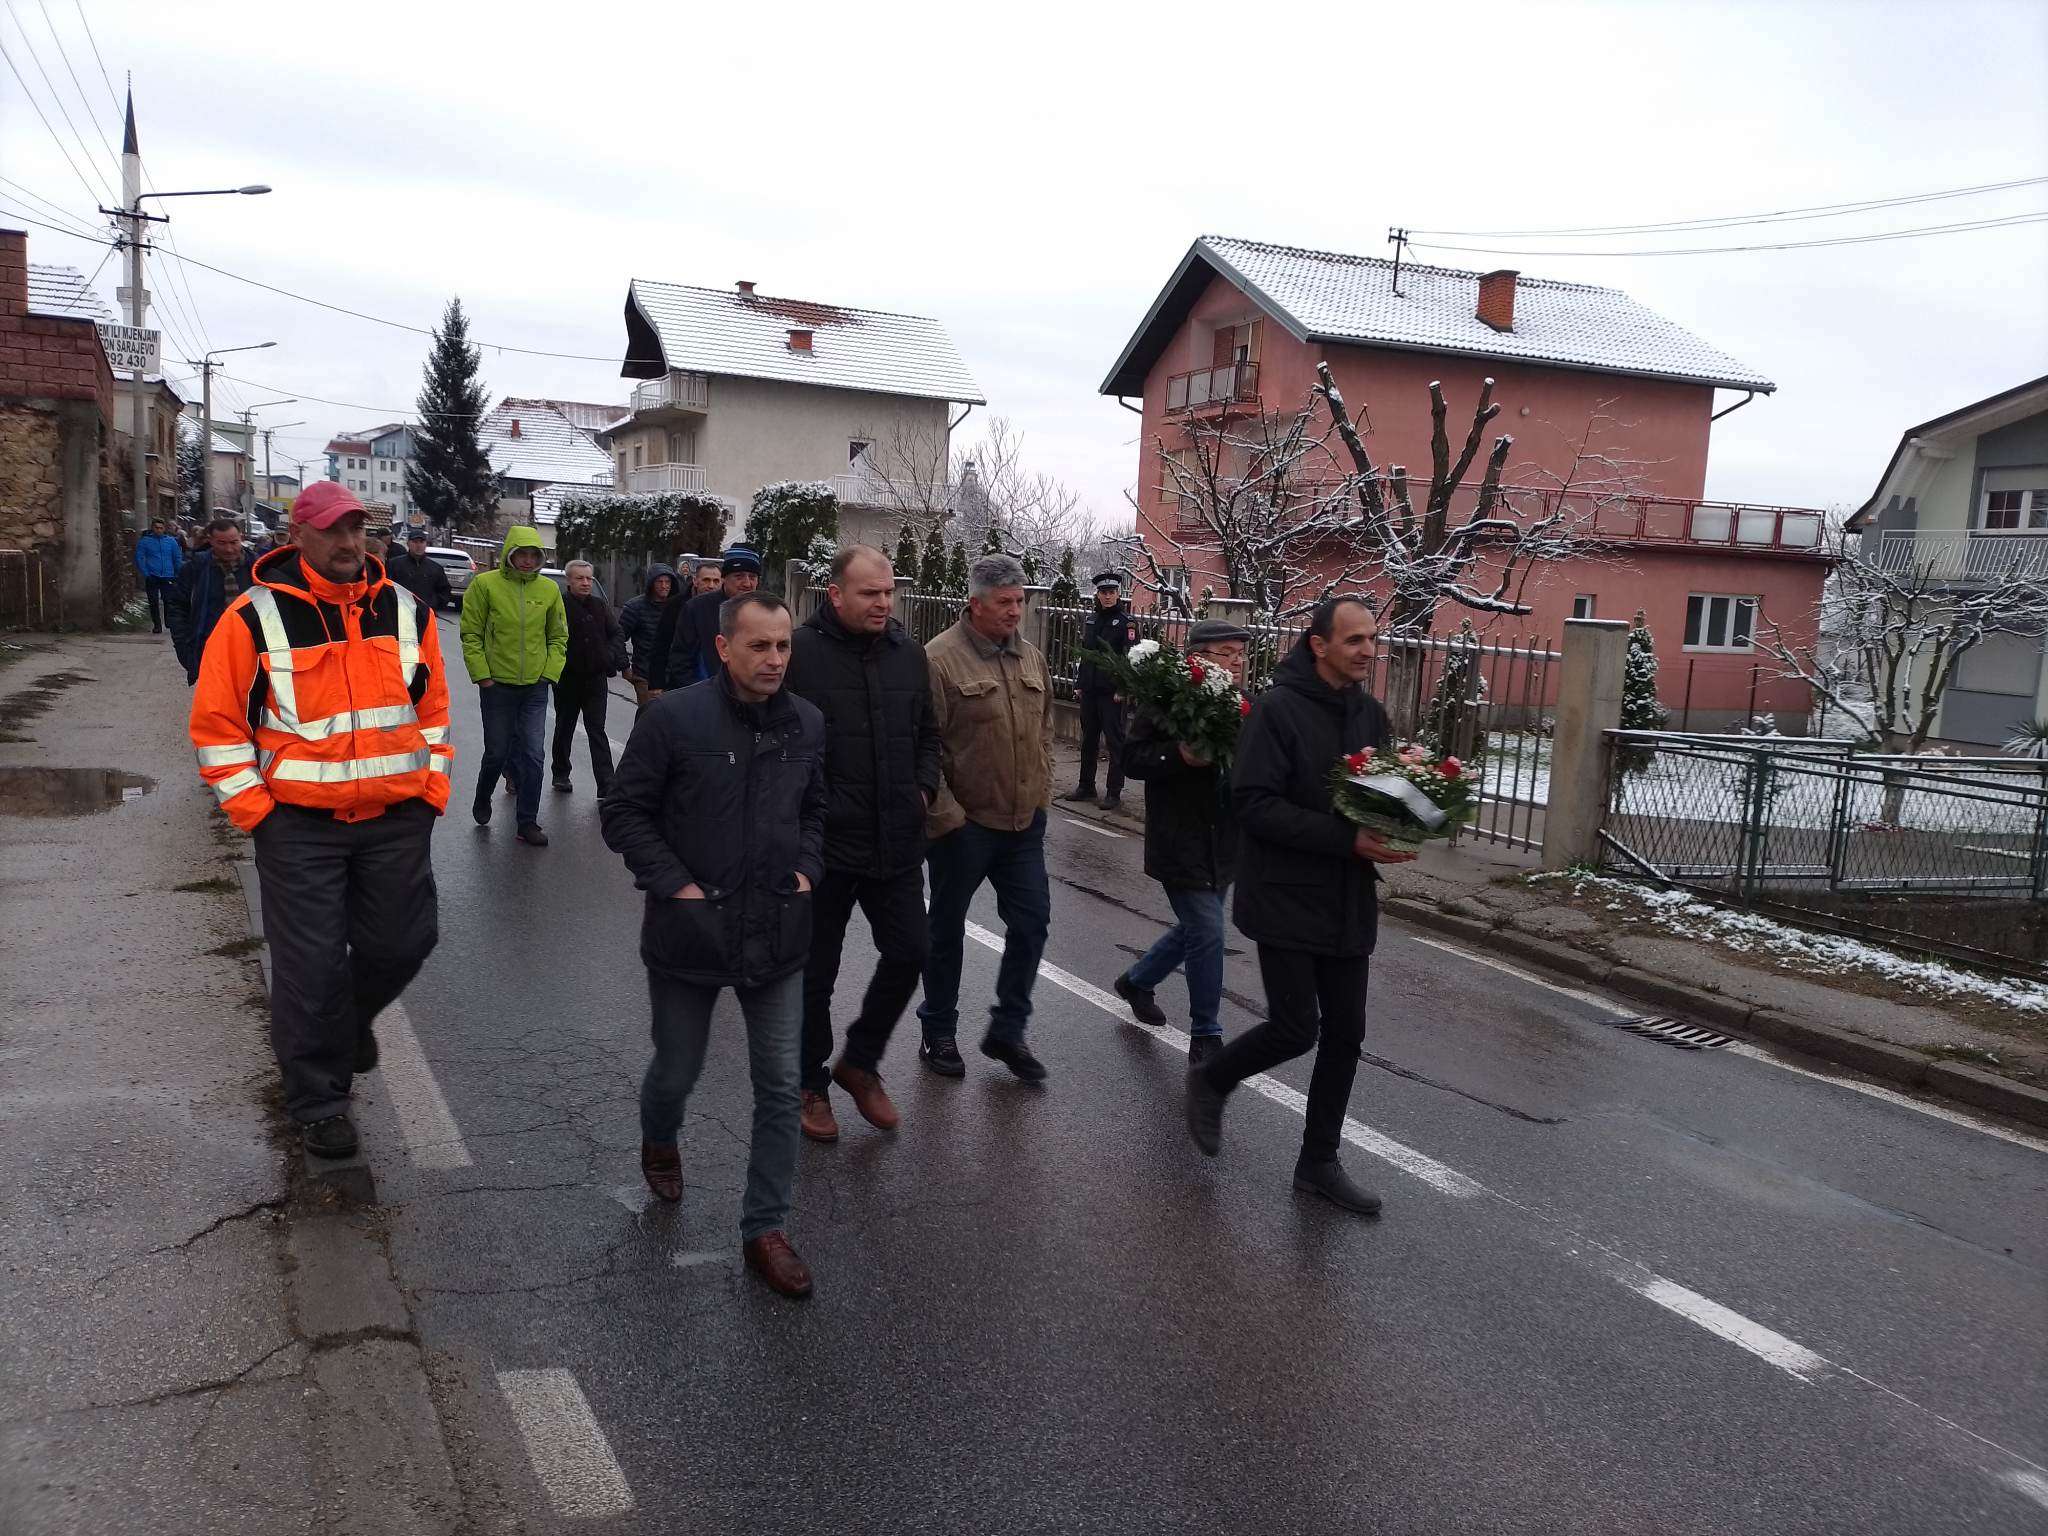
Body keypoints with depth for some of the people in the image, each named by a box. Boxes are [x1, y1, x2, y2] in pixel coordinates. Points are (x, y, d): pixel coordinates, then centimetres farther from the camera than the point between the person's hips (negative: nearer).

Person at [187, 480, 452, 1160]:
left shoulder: (406, 611, 5)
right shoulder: (254, 618, -6)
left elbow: (433, 706, 15)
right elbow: (216, 721, -3)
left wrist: (433, 788, 7)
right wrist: (254, 810, -8)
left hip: (398, 818, 3)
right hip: (300, 823, -3)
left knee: (401, 943, 10)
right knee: (311, 968, 1)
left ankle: (352, 1018, 43)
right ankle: (318, 1103, 18)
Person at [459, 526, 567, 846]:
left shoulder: (549, 589, 2)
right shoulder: (485, 584, -6)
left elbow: (559, 636, 12)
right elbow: (471, 634, -3)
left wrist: (550, 671, 1)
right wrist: (481, 674, -8)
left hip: (536, 687, 2)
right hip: (497, 685, -2)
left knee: (533, 755, 0)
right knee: (497, 751, 9)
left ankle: (527, 822, 10)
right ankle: (482, 800, 38)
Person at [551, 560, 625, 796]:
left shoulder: (600, 606, 4)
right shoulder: (559, 606, -9)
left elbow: (617, 634, 9)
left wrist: (610, 654, -7)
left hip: (595, 678, 2)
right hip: (567, 679, -2)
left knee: (597, 730, -1)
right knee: (564, 729, 15)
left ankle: (606, 785, -5)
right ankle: (561, 775, 32)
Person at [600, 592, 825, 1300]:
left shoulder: (808, 723, 1)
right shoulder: (675, 716, -12)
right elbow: (624, 813, -6)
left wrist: (806, 870, 2)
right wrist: (676, 884, -13)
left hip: (777, 936, 3)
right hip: (690, 932, -2)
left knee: (781, 1087, 3)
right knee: (677, 1071, 16)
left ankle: (765, 1229, 17)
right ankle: (659, 1141, 51)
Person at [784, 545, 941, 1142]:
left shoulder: (908, 653, 6)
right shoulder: (800, 651, -13)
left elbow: (927, 732, 19)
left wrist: (925, 786, 5)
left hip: (895, 842, 5)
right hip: (822, 842, -5)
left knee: (909, 952, 9)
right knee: (815, 970, 9)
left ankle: (859, 1062, 31)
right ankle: (809, 1084, 29)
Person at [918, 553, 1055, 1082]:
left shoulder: (1030, 658, 8)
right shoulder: (941, 658, -14)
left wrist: (1040, 791, 12)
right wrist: (944, 815, -17)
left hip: (1023, 821, 6)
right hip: (963, 824, -6)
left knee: (1031, 921, 7)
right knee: (947, 929, 10)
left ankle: (1007, 1030, 23)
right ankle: (938, 1033, 26)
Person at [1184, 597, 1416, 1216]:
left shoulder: (1370, 713, 7)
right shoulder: (1278, 708, -14)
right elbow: (1253, 804, -20)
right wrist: (1348, 839, -25)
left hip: (1348, 903, 7)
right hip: (1286, 898, -6)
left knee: (1345, 1032, 9)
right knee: (1296, 1029, -4)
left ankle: (1319, 1161, 24)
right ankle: (1210, 1079, 25)